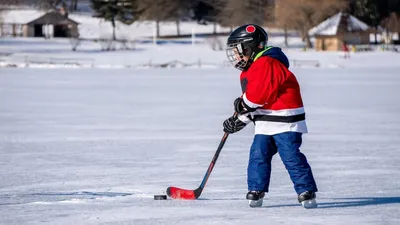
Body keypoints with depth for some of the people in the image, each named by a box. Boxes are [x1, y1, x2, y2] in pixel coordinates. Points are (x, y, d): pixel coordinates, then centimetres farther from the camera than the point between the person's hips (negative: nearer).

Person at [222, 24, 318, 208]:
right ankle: (256, 191, 9)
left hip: (284, 120, -10)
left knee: (291, 156, -12)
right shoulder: (248, 72, 20)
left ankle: (306, 191, -9)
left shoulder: (267, 64, -15)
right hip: (264, 123, 10)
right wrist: (240, 119, 18)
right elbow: (252, 99, 26)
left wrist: (244, 103, -10)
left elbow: (263, 91, -24)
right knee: (258, 155, 3)